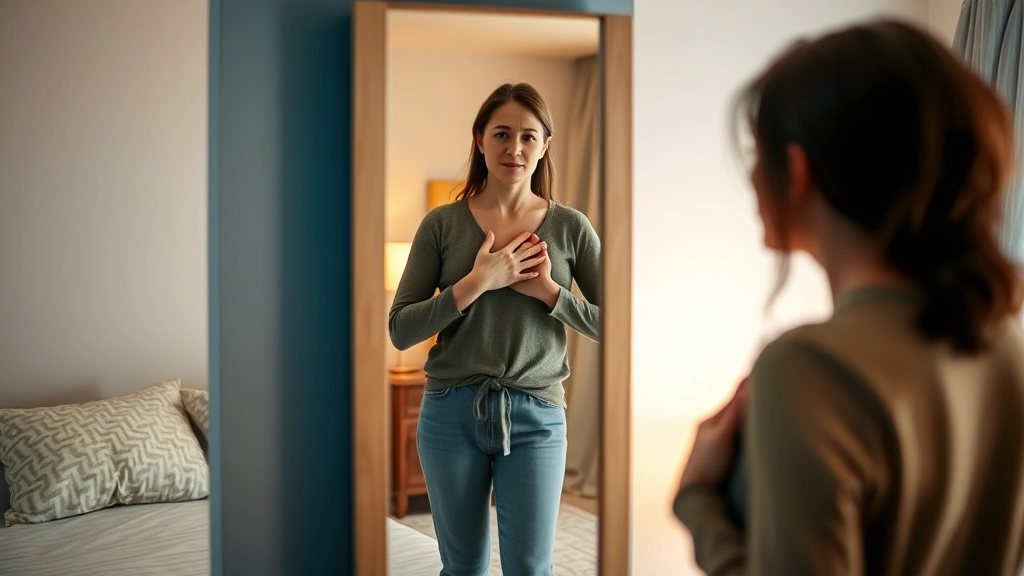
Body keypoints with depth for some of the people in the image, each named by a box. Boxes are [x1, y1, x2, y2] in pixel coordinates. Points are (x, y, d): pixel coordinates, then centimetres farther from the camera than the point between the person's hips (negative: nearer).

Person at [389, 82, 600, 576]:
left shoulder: (571, 227, 1)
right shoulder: (442, 224, -1)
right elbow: (400, 330, -5)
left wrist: (547, 290, -14)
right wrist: (477, 282, -16)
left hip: (535, 418, 0)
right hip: (451, 412, 0)